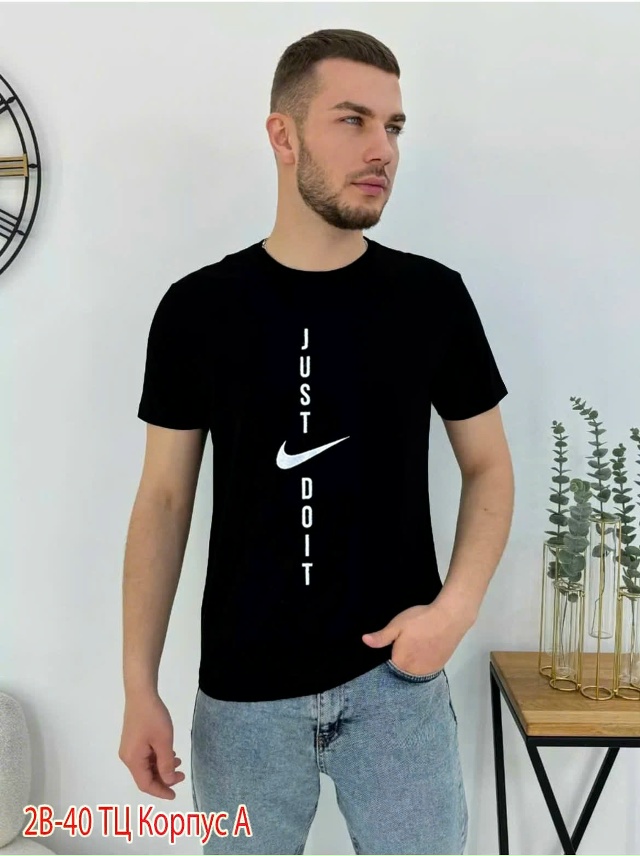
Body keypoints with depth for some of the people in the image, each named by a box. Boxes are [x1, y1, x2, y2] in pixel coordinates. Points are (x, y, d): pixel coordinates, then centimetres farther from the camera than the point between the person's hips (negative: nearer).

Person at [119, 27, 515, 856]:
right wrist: (138, 686, -2)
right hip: (242, 692, 0)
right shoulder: (196, 308, -4)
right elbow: (164, 500, 0)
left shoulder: (434, 297, -3)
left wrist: (457, 607, -10)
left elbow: (489, 468, 5)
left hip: (395, 675, 1)